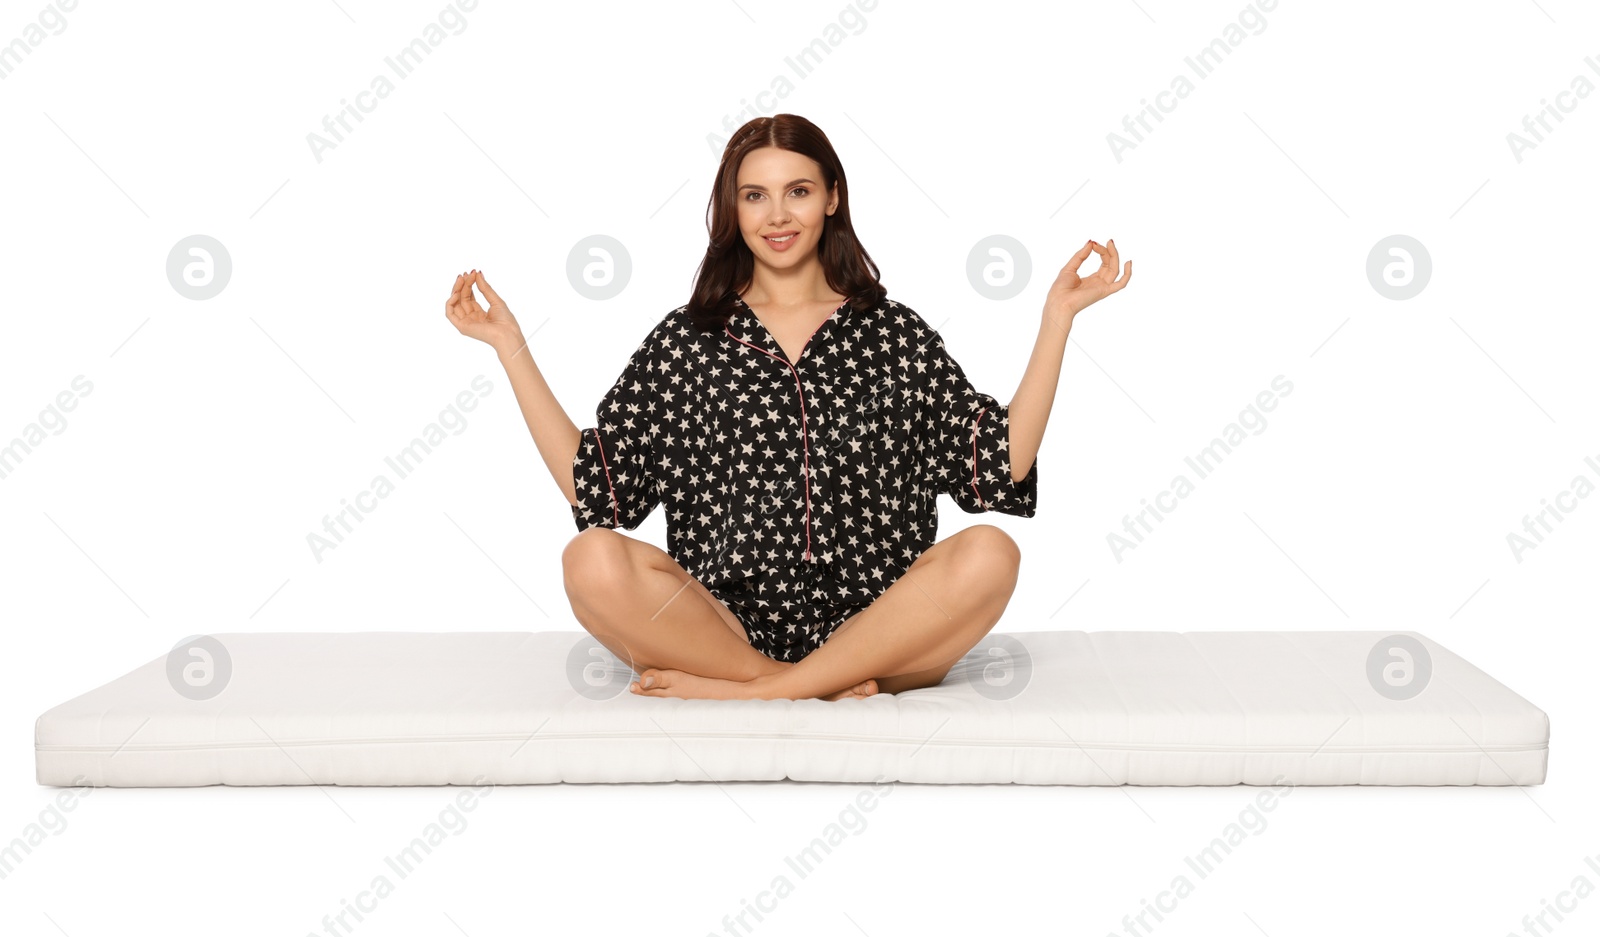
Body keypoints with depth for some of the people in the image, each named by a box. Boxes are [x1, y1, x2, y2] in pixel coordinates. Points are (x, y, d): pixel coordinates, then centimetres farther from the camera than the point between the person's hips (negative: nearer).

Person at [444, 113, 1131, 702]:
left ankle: (745, 693, -23)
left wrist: (1057, 316, 3)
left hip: (875, 628, 1)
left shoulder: (895, 334, 13)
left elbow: (1003, 463, 5)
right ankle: (836, 692, -23)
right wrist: (511, 347, 6)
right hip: (722, 626, 0)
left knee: (989, 554, -28)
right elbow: (591, 483, 7)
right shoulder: (683, 342, 13)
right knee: (593, 561, -27)